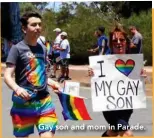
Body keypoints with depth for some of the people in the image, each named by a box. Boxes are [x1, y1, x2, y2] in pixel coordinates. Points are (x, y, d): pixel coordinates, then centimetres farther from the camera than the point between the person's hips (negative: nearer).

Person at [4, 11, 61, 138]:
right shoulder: (17, 48, -7)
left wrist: (52, 83, 8)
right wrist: (17, 89, -30)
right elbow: (7, 76, -12)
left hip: (44, 101, 5)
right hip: (23, 102, -4)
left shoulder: (43, 49, 12)